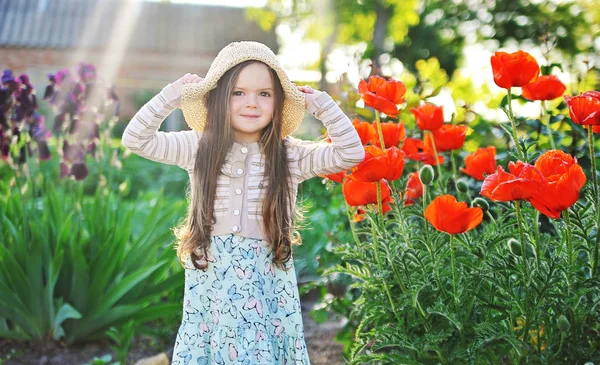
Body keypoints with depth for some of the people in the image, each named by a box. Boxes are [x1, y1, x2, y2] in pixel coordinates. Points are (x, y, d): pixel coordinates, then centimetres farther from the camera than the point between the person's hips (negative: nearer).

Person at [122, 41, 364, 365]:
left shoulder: (291, 156, -1)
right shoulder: (199, 147, 1)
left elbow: (351, 153, -6)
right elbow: (135, 139, -1)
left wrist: (320, 104, -8)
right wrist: (171, 96, -7)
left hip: (267, 284, 0)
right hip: (210, 282, 1)